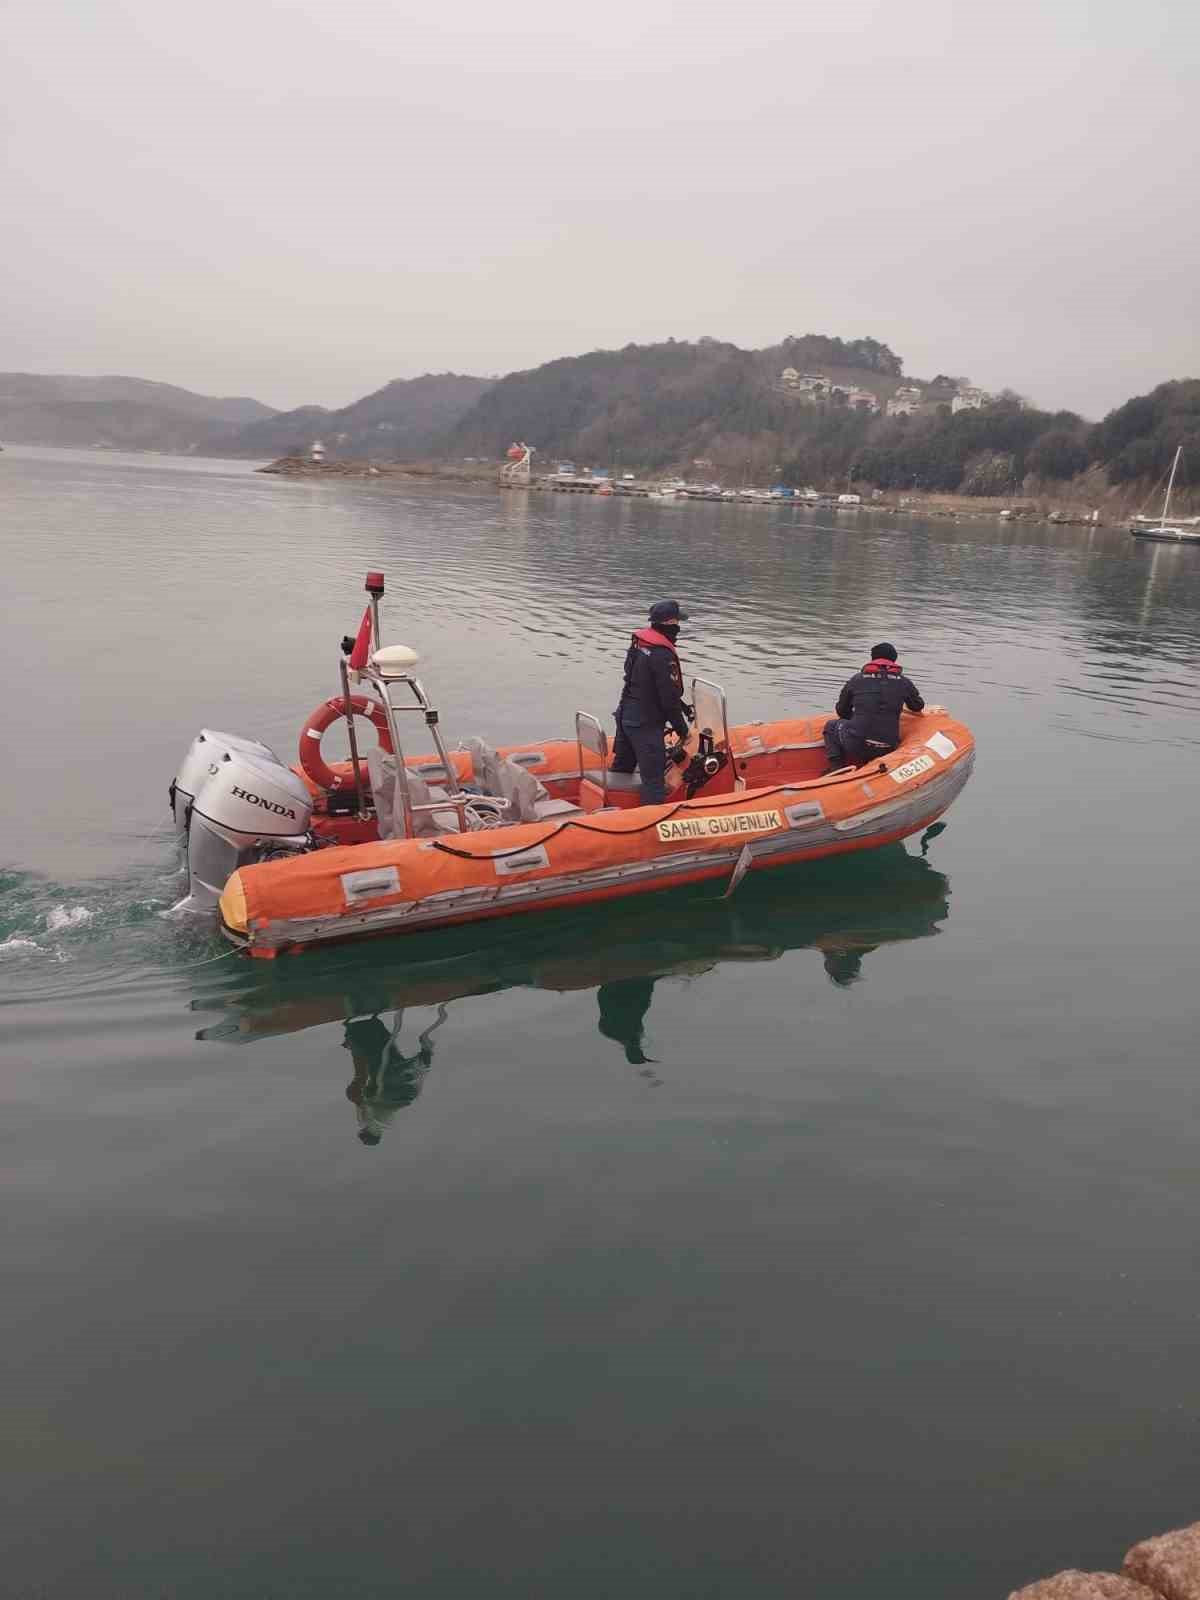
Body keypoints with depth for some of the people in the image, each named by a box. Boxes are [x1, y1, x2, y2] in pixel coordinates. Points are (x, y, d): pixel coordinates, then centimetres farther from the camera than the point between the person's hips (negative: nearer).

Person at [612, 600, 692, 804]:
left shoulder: (639, 642, 7)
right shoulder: (663, 656, -22)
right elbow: (668, 699, -19)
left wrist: (680, 704, 15)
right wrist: (682, 729, -7)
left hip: (625, 716, 10)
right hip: (646, 725, -10)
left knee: (622, 767, 21)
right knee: (653, 778, -5)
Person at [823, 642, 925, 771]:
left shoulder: (857, 679, 5)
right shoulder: (904, 682, 7)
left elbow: (842, 711, 14)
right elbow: (918, 707, 25)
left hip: (856, 746, -2)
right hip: (887, 749, 2)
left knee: (831, 725, 26)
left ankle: (836, 768, 11)